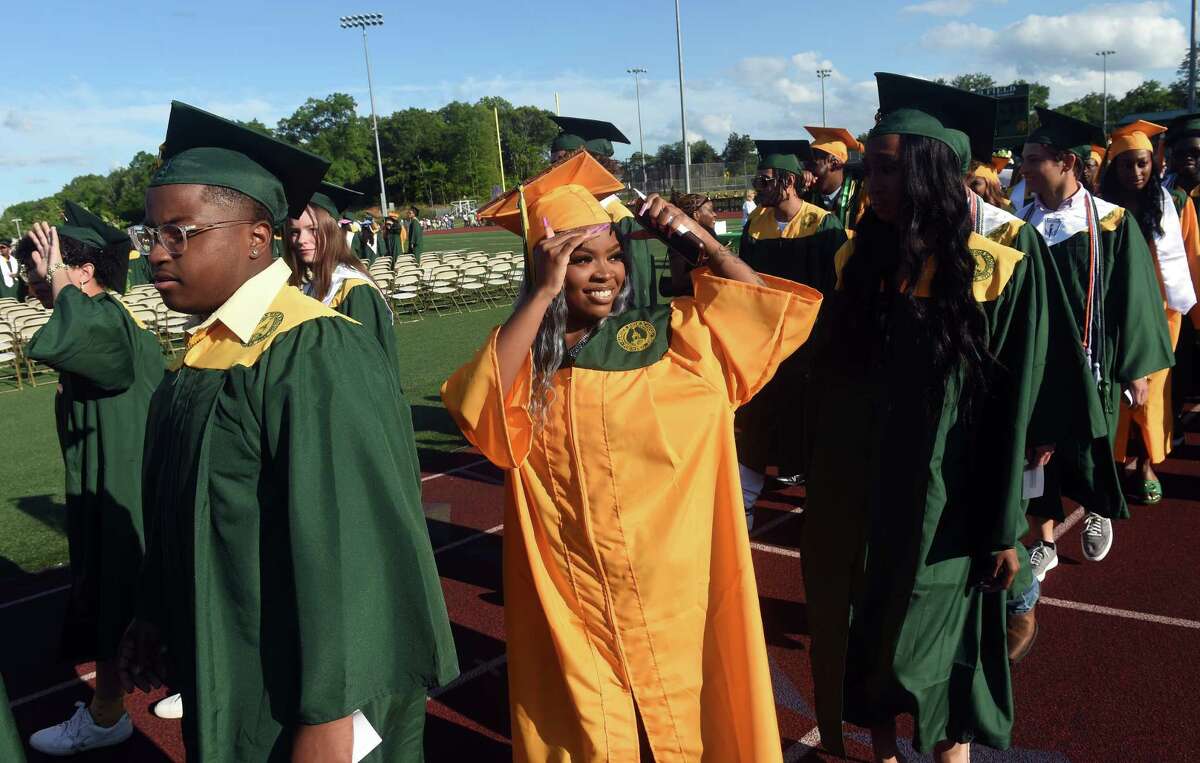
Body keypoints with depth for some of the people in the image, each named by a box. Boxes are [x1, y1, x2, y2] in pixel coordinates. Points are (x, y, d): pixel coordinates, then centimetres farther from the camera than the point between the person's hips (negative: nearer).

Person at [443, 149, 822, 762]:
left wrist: (697, 237, -11)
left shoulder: (665, 335, -1)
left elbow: (762, 307, -1)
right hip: (575, 599, -1)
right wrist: (542, 295, -25)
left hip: (674, 584, 1)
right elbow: (476, 409, -25)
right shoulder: (522, 356, -5)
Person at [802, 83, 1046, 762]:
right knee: (870, 636, 14)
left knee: (940, 648, 11)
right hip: (858, 501, 3)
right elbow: (827, 382, 5)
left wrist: (1005, 528, -7)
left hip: (944, 508, -3)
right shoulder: (857, 260, 0)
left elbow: (1010, 408, -8)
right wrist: (822, 489, 5)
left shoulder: (997, 273, -10)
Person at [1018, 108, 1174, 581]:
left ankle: (1099, 511, 40)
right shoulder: (1022, 222, 0)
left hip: (1087, 362, -2)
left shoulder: (1110, 223, -8)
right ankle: (1045, 543, 24)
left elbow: (1133, 297, -5)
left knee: (1087, 450, 8)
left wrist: (1136, 367, -4)